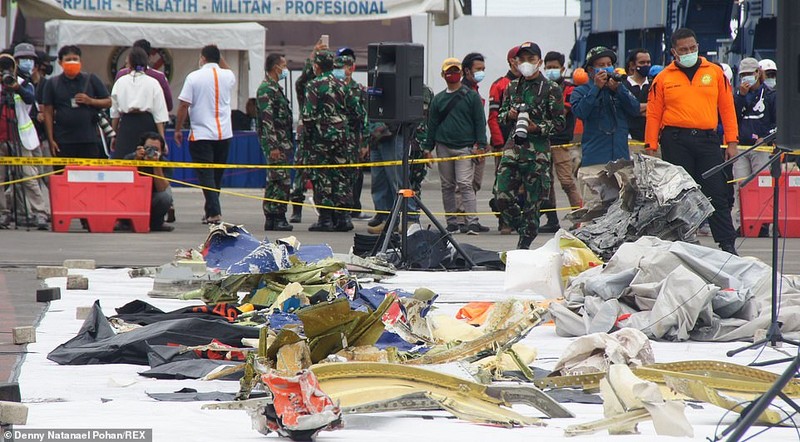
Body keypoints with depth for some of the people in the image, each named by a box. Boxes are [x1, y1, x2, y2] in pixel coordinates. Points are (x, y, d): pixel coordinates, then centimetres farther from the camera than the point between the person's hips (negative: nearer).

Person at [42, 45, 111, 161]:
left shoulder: (91, 80, 9)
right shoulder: (52, 84, 7)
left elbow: (108, 102, 10)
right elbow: (48, 113, 4)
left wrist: (91, 101, -9)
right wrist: (51, 140, -2)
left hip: (89, 139, 0)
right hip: (63, 141, 0)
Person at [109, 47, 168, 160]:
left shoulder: (120, 82, 4)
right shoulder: (153, 83, 1)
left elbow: (115, 112, 10)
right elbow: (159, 114, -1)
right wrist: (161, 140, 1)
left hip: (126, 125, 0)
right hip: (147, 124, 0)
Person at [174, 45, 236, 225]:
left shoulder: (194, 77, -7)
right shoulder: (228, 76, 3)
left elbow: (183, 105, -8)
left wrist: (178, 129, 1)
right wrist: (219, 58, 27)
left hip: (201, 134, -4)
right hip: (224, 133, 4)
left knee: (206, 175, -3)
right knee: (217, 175, 15)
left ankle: (214, 212, -14)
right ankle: (211, 209, 23)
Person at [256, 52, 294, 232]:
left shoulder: (275, 87, 19)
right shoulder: (266, 89, -13)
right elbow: (267, 119, -20)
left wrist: (287, 143, 24)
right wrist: (273, 146, -24)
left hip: (281, 142, 10)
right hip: (275, 142, -10)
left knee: (274, 181, 11)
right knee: (282, 180, -11)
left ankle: (271, 218, 14)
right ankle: (278, 218, -10)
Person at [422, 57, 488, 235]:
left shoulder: (472, 96, 3)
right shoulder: (438, 99, 12)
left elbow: (480, 122, 2)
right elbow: (432, 125, 15)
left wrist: (480, 145, -7)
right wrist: (428, 148, 9)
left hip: (465, 147, -4)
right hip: (443, 148, 4)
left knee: (465, 184, -13)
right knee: (447, 186, 6)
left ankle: (472, 222, -16)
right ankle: (452, 222, 13)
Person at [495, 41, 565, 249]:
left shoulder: (551, 89, -1)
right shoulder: (513, 87, 15)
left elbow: (559, 123, -1)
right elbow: (500, 113, 23)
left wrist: (537, 128, -16)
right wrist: (509, 115, 0)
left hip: (538, 149, -5)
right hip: (513, 145, 5)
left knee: (532, 201, -2)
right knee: (502, 195, -4)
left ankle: (524, 245, 6)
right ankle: (524, 230, 17)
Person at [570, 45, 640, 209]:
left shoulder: (620, 89, 17)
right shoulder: (581, 91, 8)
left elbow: (635, 109, 2)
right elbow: (580, 111, -11)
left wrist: (617, 89, -9)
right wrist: (596, 88, -12)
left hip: (621, 158, 4)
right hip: (594, 161, -3)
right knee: (593, 207, -10)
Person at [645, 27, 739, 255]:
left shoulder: (715, 72, 9)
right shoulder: (664, 78, 6)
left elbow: (727, 108, 10)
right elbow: (653, 114, 5)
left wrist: (732, 142, 4)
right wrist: (651, 147, -1)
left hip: (708, 140, 1)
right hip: (676, 140, -1)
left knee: (717, 194, -1)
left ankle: (727, 244, 0)